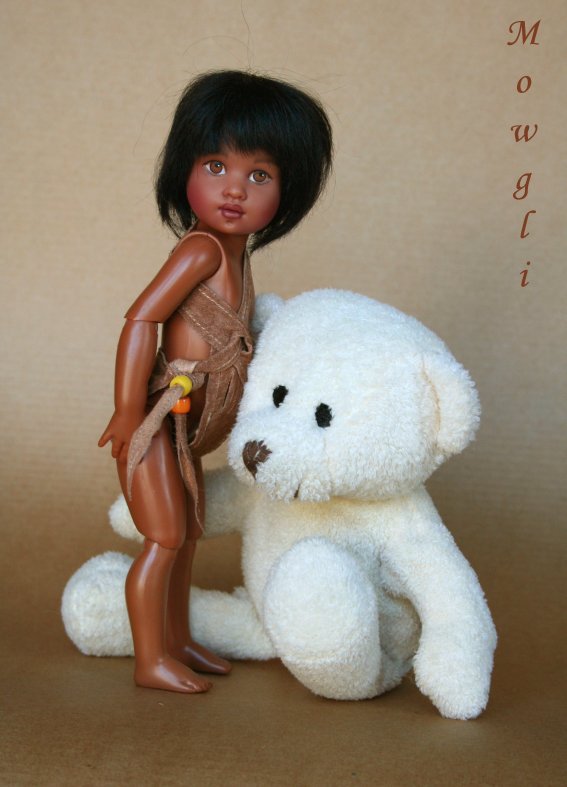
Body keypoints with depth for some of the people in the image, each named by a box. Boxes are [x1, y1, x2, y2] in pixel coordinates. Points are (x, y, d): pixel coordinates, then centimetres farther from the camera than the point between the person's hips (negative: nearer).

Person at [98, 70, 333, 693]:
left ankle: (177, 642, 34)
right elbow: (141, 319, -23)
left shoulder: (236, 256, 8)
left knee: (188, 532, 19)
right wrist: (129, 409, -24)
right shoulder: (201, 249, -18)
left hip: (185, 429, 10)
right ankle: (150, 661, 9)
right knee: (165, 538, -5)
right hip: (157, 422, -10)